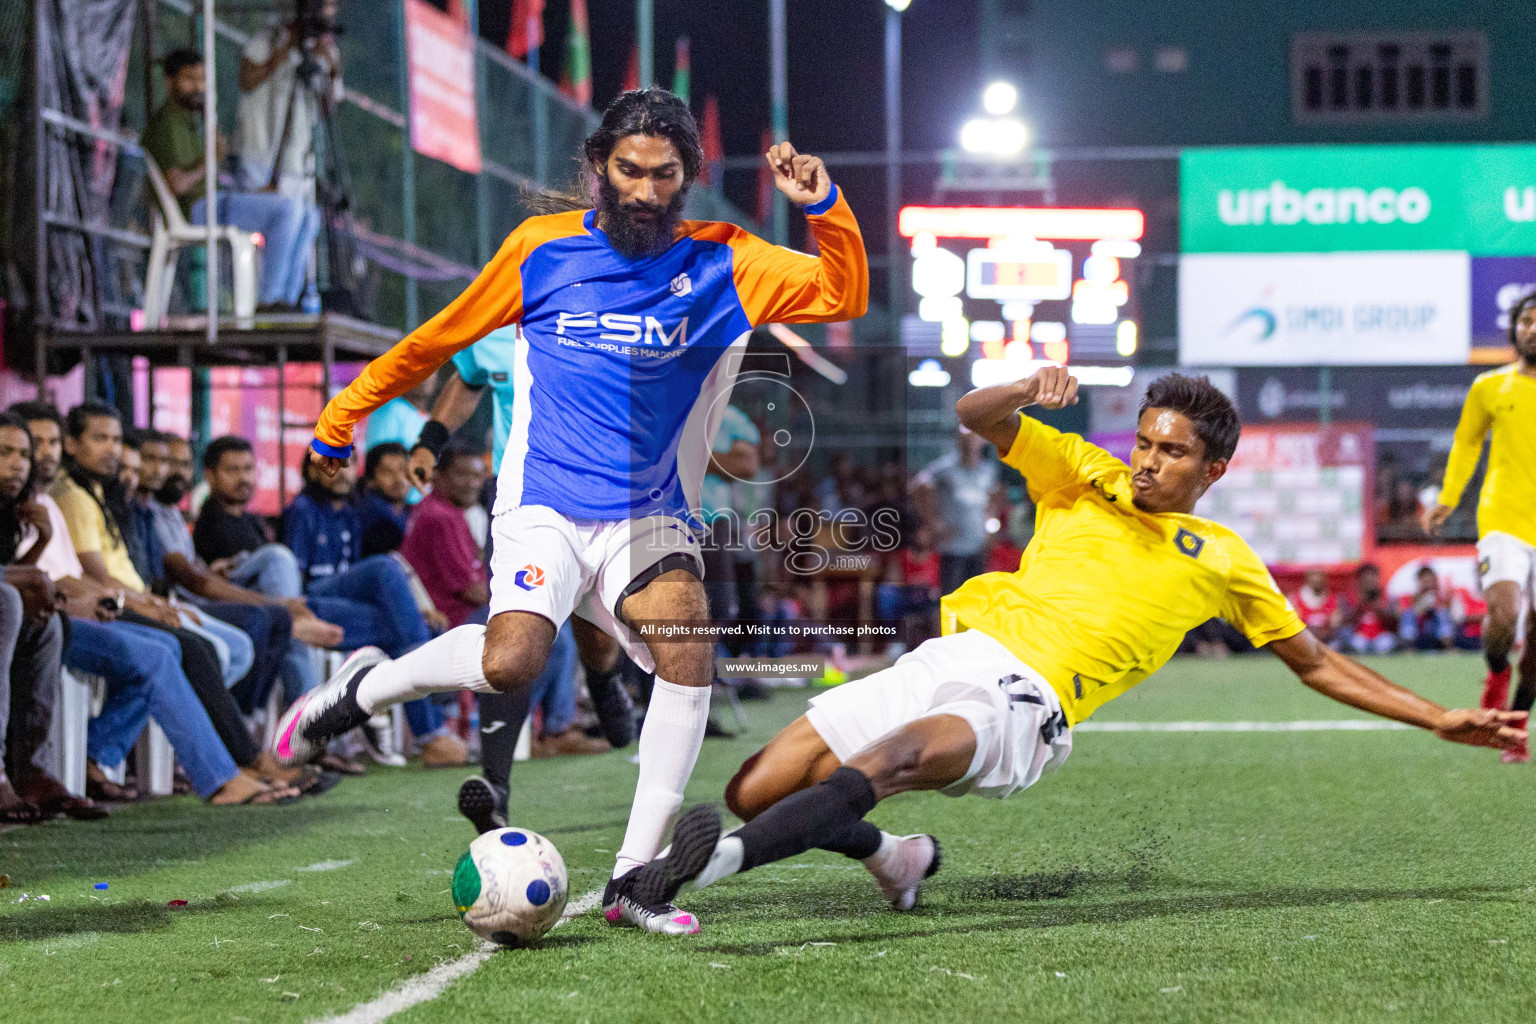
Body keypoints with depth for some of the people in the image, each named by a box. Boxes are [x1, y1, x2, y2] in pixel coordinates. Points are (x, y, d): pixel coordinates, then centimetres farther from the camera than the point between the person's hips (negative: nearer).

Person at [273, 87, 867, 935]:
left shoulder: (717, 266, 3)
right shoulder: (542, 247, 2)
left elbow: (845, 295, -1)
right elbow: (442, 337, 13)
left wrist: (823, 205, -18)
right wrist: (341, 417, 19)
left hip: (649, 514, 2)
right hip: (545, 505, -2)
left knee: (689, 649, -24)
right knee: (509, 663, -27)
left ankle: (632, 880, -14)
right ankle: (362, 687, 4)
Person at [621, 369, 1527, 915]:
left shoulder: (1223, 561, 17)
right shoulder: (1085, 477, 20)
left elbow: (1317, 664, 24)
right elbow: (977, 417, 13)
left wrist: (1441, 720, 19)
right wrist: (1029, 392, -10)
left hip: (1023, 709, -4)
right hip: (953, 654, 4)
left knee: (898, 754, -38)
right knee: (754, 790, -4)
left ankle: (720, 859, -58)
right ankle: (894, 858, 23)